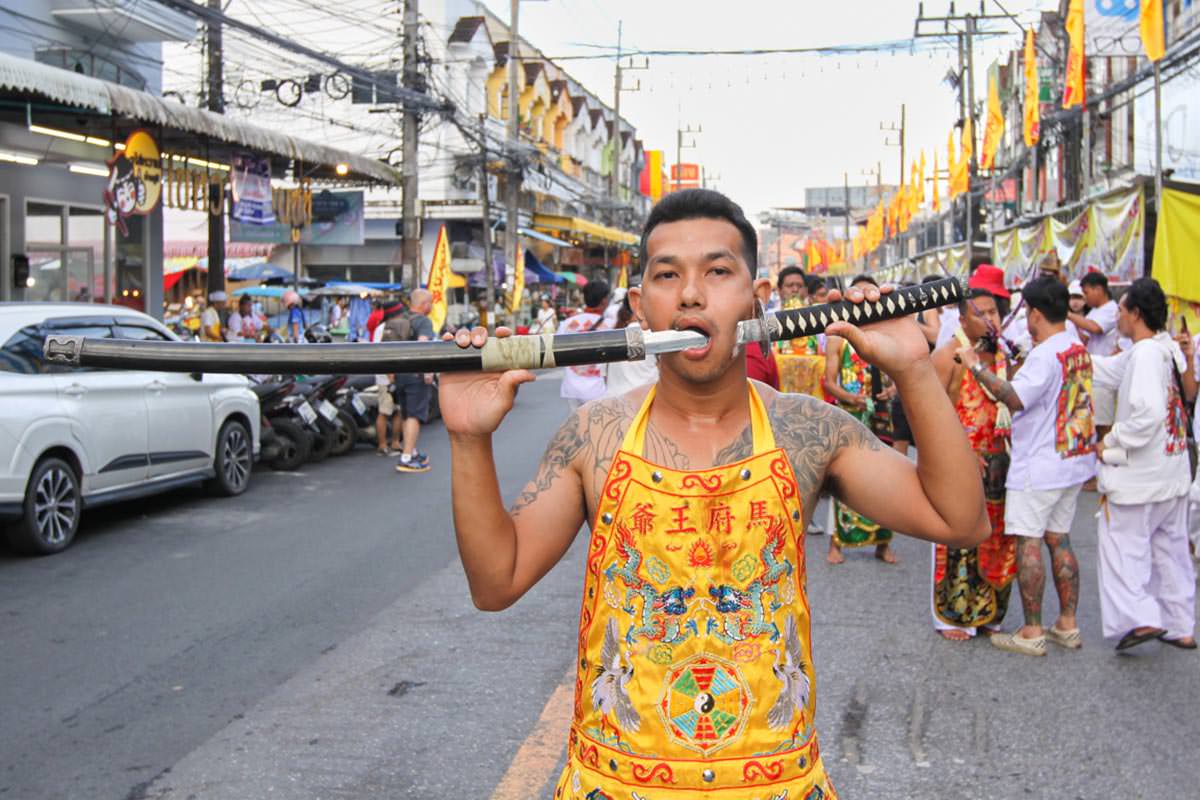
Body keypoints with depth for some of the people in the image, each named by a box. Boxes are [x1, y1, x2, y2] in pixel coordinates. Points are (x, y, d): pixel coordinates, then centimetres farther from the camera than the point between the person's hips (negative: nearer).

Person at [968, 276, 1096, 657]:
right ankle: (1067, 625, 19)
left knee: (1028, 543, -3)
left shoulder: (1045, 355, -19)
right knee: (1059, 540, 15)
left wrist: (976, 367, -27)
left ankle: (1031, 633, 0)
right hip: (1074, 459, 9)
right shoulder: (1078, 348, 8)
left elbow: (1016, 398, -31)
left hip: (1038, 466, -9)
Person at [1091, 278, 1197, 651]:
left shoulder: (1145, 354, -20)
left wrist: (1110, 442, -16)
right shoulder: (1170, 350, 7)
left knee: (1122, 542, 2)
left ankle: (1139, 617, -6)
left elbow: (1148, 413, -30)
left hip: (1139, 473, -9)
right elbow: (1107, 370, 17)